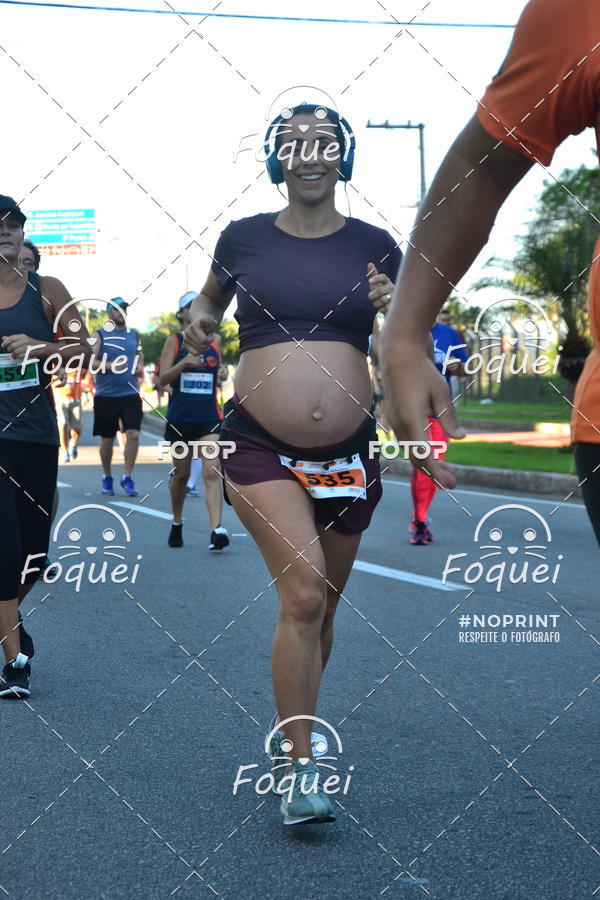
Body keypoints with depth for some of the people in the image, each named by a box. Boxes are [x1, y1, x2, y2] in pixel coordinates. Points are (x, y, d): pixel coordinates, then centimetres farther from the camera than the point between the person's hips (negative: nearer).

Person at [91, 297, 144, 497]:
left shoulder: (134, 334, 10)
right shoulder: (100, 335, -2)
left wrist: (139, 367, 2)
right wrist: (109, 366, -24)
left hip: (130, 394, 2)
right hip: (105, 396, -2)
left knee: (133, 434, -12)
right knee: (107, 439, 7)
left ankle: (127, 477, -3)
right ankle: (107, 477, 24)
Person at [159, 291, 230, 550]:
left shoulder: (215, 340, 9)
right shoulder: (174, 341, 1)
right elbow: (163, 378, -8)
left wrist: (221, 375, 5)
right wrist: (184, 362, -23)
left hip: (210, 417, 1)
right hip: (180, 418, -1)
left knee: (212, 472, -13)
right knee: (181, 474, 10)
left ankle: (216, 530, -23)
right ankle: (176, 524, 31)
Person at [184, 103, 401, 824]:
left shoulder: (374, 246, 4)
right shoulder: (243, 238, 2)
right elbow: (211, 295, 22)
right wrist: (200, 320, 1)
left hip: (347, 453, 3)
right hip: (260, 446, -3)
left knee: (319, 609, 14)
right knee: (303, 592, -18)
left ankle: (292, 730, 37)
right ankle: (299, 770, -10)